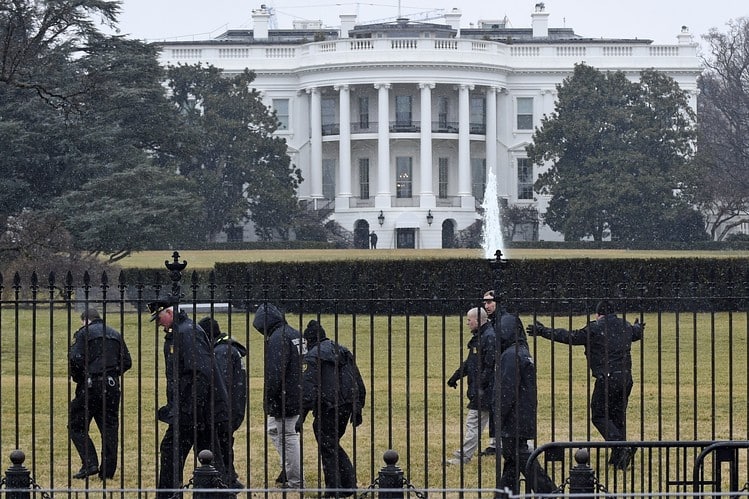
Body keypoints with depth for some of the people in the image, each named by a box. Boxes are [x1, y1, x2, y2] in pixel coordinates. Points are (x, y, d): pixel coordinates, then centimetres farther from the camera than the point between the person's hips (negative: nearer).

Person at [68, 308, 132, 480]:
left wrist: (77, 377, 4)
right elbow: (127, 362, 12)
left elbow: (75, 359, -13)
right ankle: (108, 471, 9)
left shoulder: (84, 333, -1)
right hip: (112, 386, 5)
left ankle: (90, 464, -9)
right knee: (110, 428, 9)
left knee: (77, 426, 4)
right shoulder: (115, 334, 15)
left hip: (90, 386, -5)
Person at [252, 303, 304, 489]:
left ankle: (295, 481, 2)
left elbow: (274, 374, -23)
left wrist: (268, 398, -16)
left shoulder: (277, 338, -17)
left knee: (287, 435, -2)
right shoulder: (296, 334, 13)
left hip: (285, 398, -10)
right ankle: (289, 469, 25)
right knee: (274, 429, 22)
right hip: (298, 395, 10)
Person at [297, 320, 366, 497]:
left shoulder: (314, 355, -9)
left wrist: (302, 415, -16)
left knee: (328, 449, 3)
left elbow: (308, 388, -17)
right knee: (334, 445, 20)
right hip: (346, 407, 7)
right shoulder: (344, 352, 15)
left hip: (327, 408, -7)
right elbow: (359, 384, 18)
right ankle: (349, 484, 15)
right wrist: (357, 409, 24)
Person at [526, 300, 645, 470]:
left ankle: (622, 446, -18)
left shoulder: (595, 328, -7)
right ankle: (617, 457, 14)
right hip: (626, 378, 7)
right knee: (618, 416, 15)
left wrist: (543, 331, 5)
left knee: (599, 416, 1)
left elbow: (570, 337, -4)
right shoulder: (626, 327, 13)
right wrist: (639, 327, 64)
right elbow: (637, 332, 37)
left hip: (607, 379, -7)